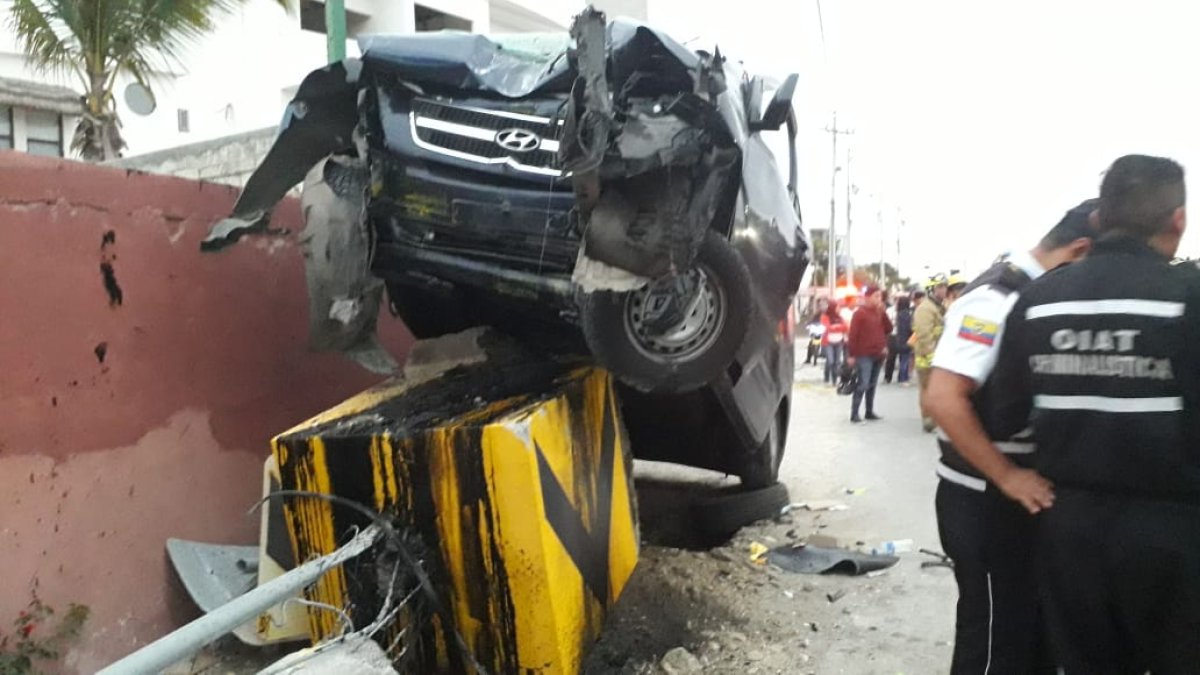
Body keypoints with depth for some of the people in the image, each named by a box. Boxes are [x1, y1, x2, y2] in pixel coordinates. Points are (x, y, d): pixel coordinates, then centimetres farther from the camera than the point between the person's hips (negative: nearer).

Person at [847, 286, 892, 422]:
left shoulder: (879, 312, 12)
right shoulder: (860, 313, -8)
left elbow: (888, 329, 9)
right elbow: (853, 335, -10)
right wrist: (851, 354, -13)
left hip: (878, 355, 7)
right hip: (864, 356, -7)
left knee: (872, 385, 11)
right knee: (863, 384, -11)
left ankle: (870, 412, 18)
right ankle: (854, 414, -6)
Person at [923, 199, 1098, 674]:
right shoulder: (996, 299, -19)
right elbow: (942, 399, -28)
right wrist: (1008, 477, -24)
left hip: (1020, 493, 9)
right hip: (985, 499, -9)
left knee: (1035, 624, 20)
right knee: (996, 634, 4)